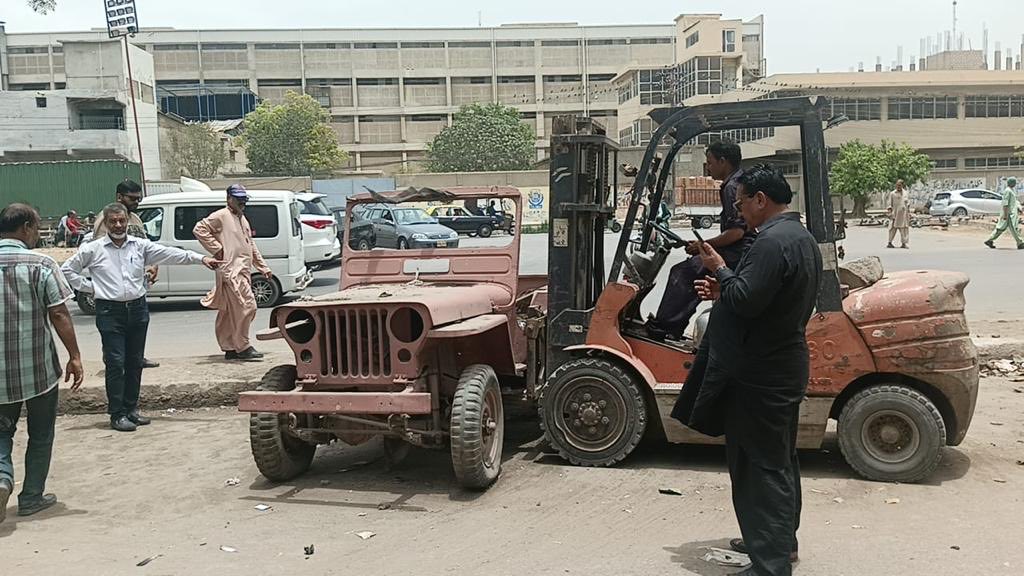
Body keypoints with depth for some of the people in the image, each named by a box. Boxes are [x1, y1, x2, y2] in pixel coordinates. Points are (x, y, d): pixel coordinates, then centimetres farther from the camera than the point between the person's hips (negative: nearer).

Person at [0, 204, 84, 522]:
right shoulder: (41, 264, -9)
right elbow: (59, 315, -13)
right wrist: (75, 356, -8)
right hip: (38, 367, -3)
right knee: (41, 434, 14)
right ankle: (32, 497, 20)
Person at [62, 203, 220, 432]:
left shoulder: (140, 245, 6)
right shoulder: (93, 249, 1)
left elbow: (169, 253, -2)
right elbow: (68, 269, 9)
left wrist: (200, 258, -11)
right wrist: (88, 287, -1)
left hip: (137, 309, 3)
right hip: (110, 311, -3)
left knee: (135, 362, 10)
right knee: (116, 363, -4)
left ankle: (131, 408, 23)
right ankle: (117, 414, 3)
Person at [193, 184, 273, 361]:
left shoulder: (242, 219, 23)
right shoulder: (221, 216, -4)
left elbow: (251, 246, 27)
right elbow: (199, 229, -13)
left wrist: (264, 268, 23)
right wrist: (216, 248, -14)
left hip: (243, 271, 9)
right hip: (232, 271, -9)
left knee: (229, 313, 11)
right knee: (247, 306, -13)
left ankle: (230, 349, 15)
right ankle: (243, 347, -6)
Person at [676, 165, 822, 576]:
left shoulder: (772, 241, -21)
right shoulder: (802, 238, 13)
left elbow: (746, 301, -27)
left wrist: (720, 270, -11)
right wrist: (722, 291, 8)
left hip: (761, 375, -11)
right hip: (785, 366, 11)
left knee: (760, 467, -4)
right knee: (779, 460, 21)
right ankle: (781, 541, 37)